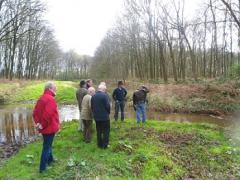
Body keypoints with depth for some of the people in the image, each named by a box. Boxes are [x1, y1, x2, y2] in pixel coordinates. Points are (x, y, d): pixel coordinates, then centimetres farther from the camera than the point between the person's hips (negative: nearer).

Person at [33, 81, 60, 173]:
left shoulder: (41, 98, 8)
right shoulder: (50, 99, -22)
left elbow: (35, 112, 9)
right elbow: (48, 114, -31)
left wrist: (38, 122, 3)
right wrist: (43, 125, -18)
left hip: (44, 127, 9)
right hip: (49, 127, -9)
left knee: (47, 145, 24)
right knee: (47, 146, 3)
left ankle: (50, 159, 43)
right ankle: (43, 168, 15)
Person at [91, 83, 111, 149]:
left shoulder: (93, 96, 3)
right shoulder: (104, 95, -16)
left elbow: (92, 106, 6)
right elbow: (108, 106, -16)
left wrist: (95, 113, 14)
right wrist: (108, 113, 2)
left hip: (96, 117, 6)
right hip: (104, 117, -6)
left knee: (99, 131, 16)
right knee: (106, 131, 9)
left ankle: (100, 144, 26)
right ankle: (105, 145, 14)